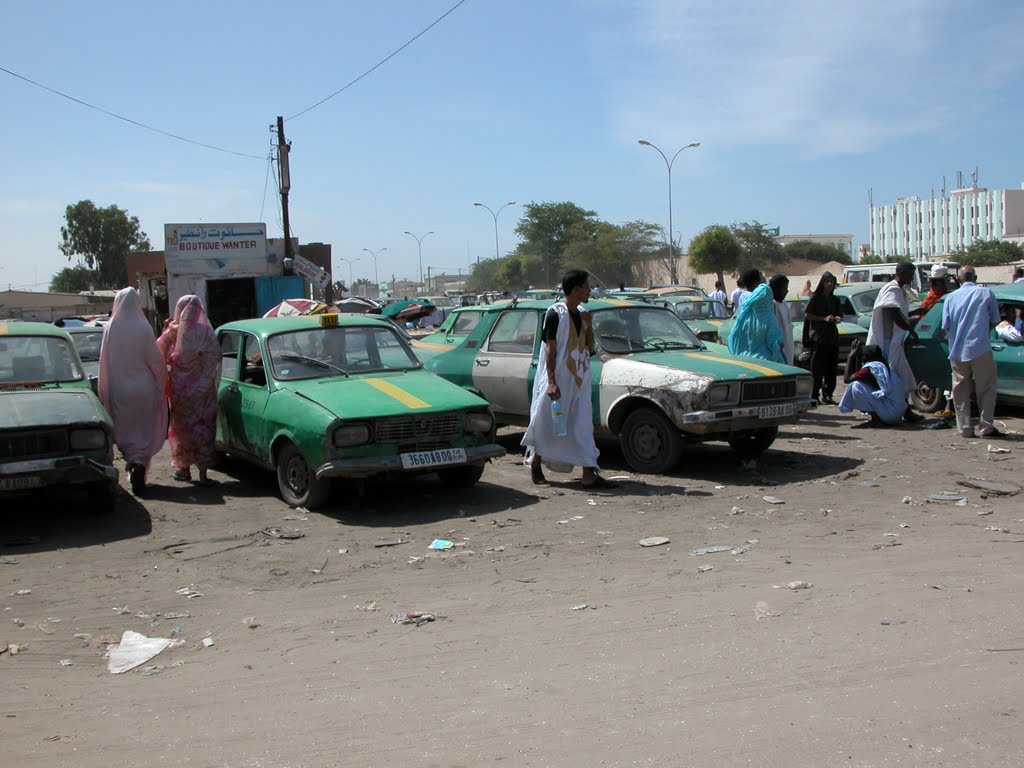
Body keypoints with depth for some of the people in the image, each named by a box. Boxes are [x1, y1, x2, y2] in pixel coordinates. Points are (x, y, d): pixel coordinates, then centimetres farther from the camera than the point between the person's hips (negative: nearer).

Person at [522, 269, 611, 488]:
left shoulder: (581, 314, 10)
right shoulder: (556, 314, -11)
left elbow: (590, 348, 13)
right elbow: (550, 349, -14)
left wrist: (588, 324, -1)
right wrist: (551, 382, -19)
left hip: (579, 380, 7)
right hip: (558, 379, -7)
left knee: (583, 425, 1)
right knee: (547, 424, 6)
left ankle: (589, 474, -1)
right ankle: (535, 465, 25)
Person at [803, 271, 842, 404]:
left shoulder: (835, 299, 14)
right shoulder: (815, 297, -1)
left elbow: (840, 314, 21)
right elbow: (807, 315, -6)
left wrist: (837, 318, -3)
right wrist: (824, 319, -15)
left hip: (832, 337, 5)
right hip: (818, 337, -5)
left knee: (831, 368, 4)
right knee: (817, 368, -5)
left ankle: (827, 394, 11)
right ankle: (814, 396, -2)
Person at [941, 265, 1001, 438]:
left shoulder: (951, 297, 6)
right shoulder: (986, 294, 1)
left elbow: (945, 325, 5)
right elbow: (995, 321, 8)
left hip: (957, 351, 3)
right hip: (980, 349, -2)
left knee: (960, 390, 9)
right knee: (986, 389, 7)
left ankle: (965, 428, 9)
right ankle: (986, 427, 4)